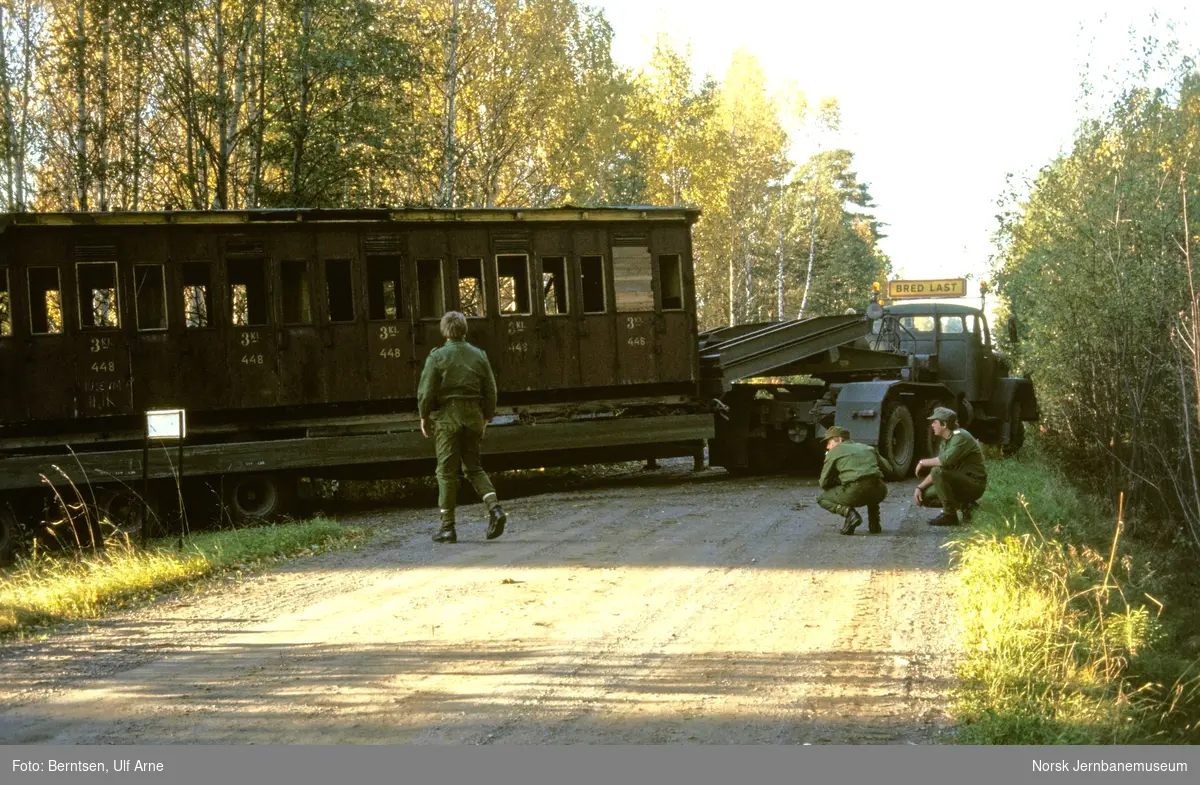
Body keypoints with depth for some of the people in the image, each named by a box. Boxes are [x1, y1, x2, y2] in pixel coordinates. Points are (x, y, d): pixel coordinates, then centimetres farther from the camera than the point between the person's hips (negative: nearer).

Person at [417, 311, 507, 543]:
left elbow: (426, 391, -10)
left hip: (447, 417, -4)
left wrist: (424, 417, 5)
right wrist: (485, 418, 18)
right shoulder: (479, 356, 5)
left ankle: (447, 527, 3)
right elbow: (491, 391, 7)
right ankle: (495, 507, -7)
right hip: (473, 417, 4)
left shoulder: (437, 356, -8)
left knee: (447, 471, 2)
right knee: (473, 467, 15)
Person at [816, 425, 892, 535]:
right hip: (878, 492, 5)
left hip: (855, 493, -5)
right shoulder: (867, 448, 26)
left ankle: (849, 512, -7)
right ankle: (874, 524, 24)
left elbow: (824, 483, 12)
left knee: (822, 499, 21)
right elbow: (888, 468, 29)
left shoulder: (834, 452, 12)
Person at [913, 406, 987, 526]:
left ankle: (949, 515, -19)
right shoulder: (944, 441, 11)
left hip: (974, 483, -9)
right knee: (923, 497, 2)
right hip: (959, 482, 9)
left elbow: (946, 460, -33)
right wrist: (920, 487, 2)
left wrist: (923, 462, -18)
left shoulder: (960, 437, -18)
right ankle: (965, 505, 8)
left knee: (938, 471, -29)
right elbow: (937, 466, 15)